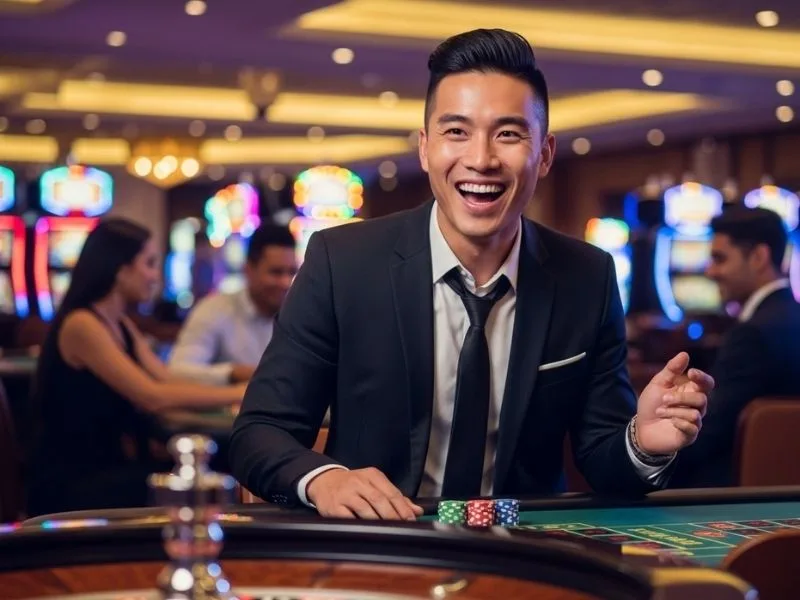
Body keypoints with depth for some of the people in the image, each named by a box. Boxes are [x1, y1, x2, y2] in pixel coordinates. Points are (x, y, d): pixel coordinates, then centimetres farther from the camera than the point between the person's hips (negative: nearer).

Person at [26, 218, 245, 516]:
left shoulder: (122, 325, 13)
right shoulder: (82, 325, -17)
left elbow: (169, 385, 3)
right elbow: (154, 397, -24)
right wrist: (237, 393, -21)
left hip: (108, 468, 8)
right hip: (69, 484, -8)